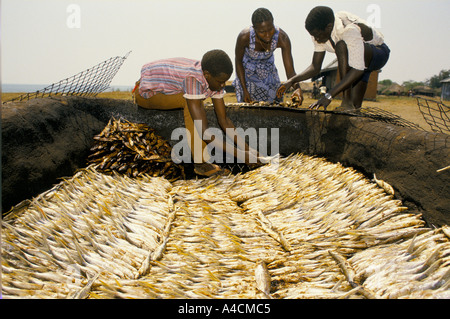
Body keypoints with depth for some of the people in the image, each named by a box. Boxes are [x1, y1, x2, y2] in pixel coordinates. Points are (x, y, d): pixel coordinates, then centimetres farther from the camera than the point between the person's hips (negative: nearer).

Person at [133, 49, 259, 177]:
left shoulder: (214, 79, -13)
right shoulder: (193, 80, -38)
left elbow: (224, 120, -6)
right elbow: (204, 132, -39)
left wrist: (245, 146, -15)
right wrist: (237, 154, -36)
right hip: (145, 93, -8)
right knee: (191, 103, -30)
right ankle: (201, 162, -26)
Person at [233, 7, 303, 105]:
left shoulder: (282, 38, -33)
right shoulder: (244, 36, -37)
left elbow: (290, 71, -32)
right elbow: (238, 61, -18)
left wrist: (297, 88, -53)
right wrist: (244, 90, -19)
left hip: (268, 69, 2)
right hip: (247, 70, -2)